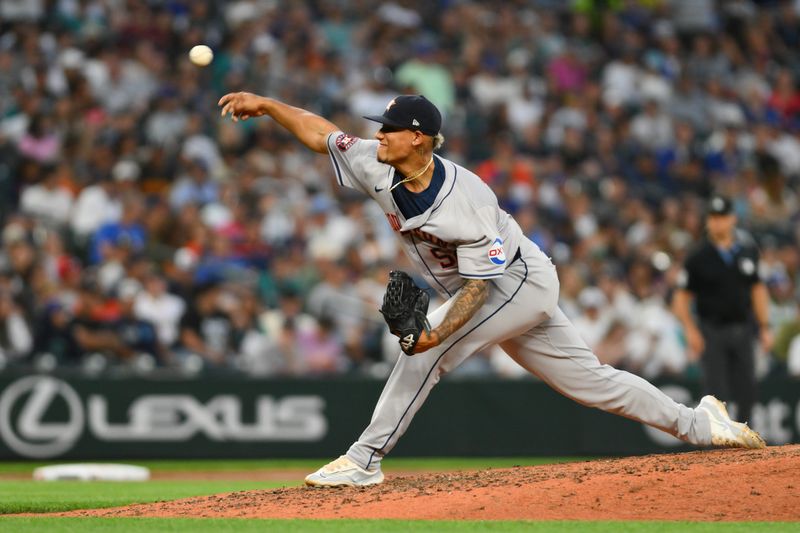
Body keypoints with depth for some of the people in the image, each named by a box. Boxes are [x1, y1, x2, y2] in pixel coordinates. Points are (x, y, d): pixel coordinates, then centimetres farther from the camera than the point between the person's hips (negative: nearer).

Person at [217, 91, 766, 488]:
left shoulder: (465, 200, -31)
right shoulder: (380, 169, -10)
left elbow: (482, 280, -28)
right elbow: (322, 133, -2)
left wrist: (440, 333, -38)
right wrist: (267, 104, -14)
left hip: (521, 281, -9)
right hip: (486, 293, 9)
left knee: (428, 348, -23)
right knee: (591, 379, 13)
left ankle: (366, 458, -18)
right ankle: (699, 423, 21)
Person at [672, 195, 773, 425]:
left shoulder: (747, 249, 6)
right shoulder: (698, 257, -5)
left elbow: (757, 289, 14)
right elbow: (681, 298, -3)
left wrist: (764, 327, 10)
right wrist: (690, 330, -17)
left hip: (743, 331, 4)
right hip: (712, 334, -4)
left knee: (746, 393, 6)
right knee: (716, 393, -6)